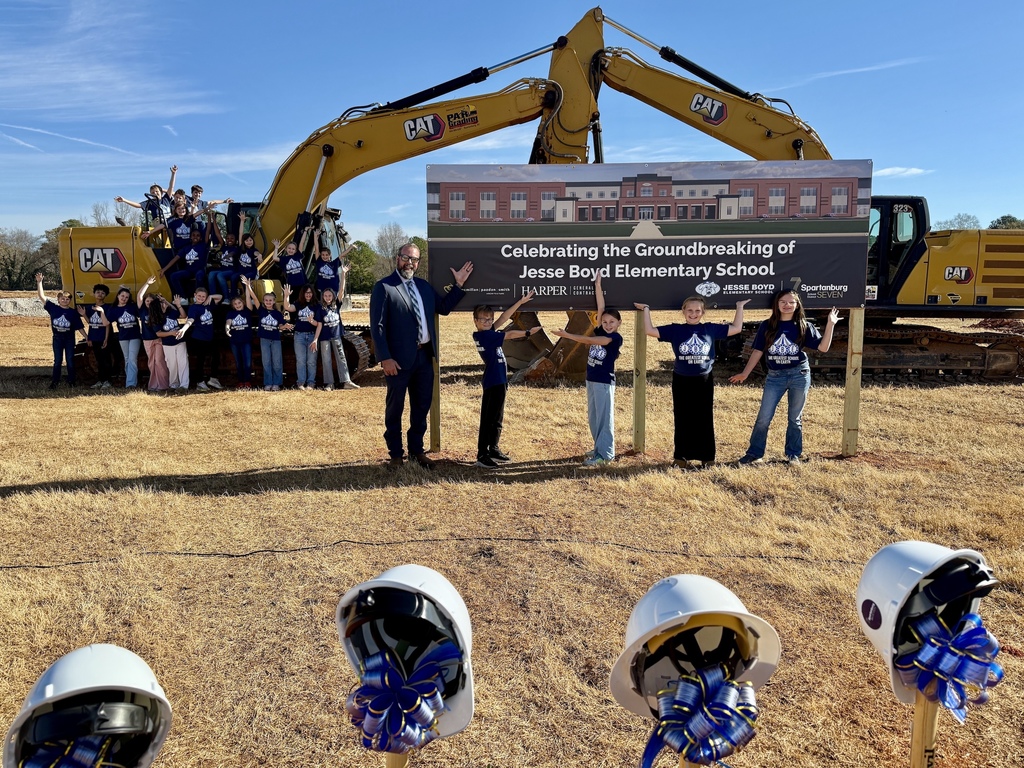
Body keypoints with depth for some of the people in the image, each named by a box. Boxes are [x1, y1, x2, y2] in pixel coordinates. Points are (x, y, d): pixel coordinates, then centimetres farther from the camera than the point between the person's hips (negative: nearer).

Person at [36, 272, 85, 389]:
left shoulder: (73, 312, -4)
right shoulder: (53, 308, -3)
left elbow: (80, 327, -1)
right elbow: (42, 297, -8)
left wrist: (87, 338, -4)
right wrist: (39, 282, -15)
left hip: (69, 339, -1)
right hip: (57, 338, 1)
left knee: (70, 360, 5)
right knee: (57, 361, 6)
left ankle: (71, 381, 14)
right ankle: (54, 381, 11)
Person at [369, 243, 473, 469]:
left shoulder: (424, 286, 13)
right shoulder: (383, 287, -8)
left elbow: (443, 307, 20)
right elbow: (377, 326, -12)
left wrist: (458, 285, 11)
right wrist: (385, 358, -18)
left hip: (424, 356, 6)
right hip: (399, 359, -6)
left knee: (422, 406, 14)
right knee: (395, 407, 8)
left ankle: (417, 450, 30)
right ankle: (395, 454, 21)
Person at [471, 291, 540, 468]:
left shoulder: (489, 334, 9)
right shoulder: (482, 335, -13)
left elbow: (504, 318, 13)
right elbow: (508, 335, -9)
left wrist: (520, 302, 13)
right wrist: (528, 333, 1)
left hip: (500, 382, 9)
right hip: (492, 382, -9)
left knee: (497, 419, 16)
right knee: (488, 419, -6)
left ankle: (494, 449, 26)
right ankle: (482, 455, -3)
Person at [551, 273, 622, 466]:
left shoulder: (616, 338, -13)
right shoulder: (600, 332, 7)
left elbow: (590, 341, -21)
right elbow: (600, 308, 3)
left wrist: (567, 335, -21)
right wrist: (598, 285, -1)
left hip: (605, 382, -8)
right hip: (591, 380, 8)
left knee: (604, 418, -2)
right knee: (593, 417, 14)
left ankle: (605, 454, 3)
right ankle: (600, 448, 26)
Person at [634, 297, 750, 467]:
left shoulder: (710, 329, 2)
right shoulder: (675, 330, -2)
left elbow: (736, 328, 8)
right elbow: (650, 331, -6)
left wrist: (739, 308, 10)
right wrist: (646, 310, -5)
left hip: (704, 381, 1)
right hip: (682, 381, -1)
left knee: (705, 419, 8)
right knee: (682, 419, 7)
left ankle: (707, 456, 17)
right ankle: (681, 455, 16)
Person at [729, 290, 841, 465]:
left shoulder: (804, 326, 1)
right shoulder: (767, 326, 2)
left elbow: (823, 347, -5)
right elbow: (758, 351, 5)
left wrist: (830, 325, -14)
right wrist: (745, 373, 2)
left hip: (799, 375, 0)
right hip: (775, 376, 0)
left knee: (795, 418, 9)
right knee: (763, 418, -1)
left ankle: (793, 454, 21)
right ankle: (755, 453, 10)